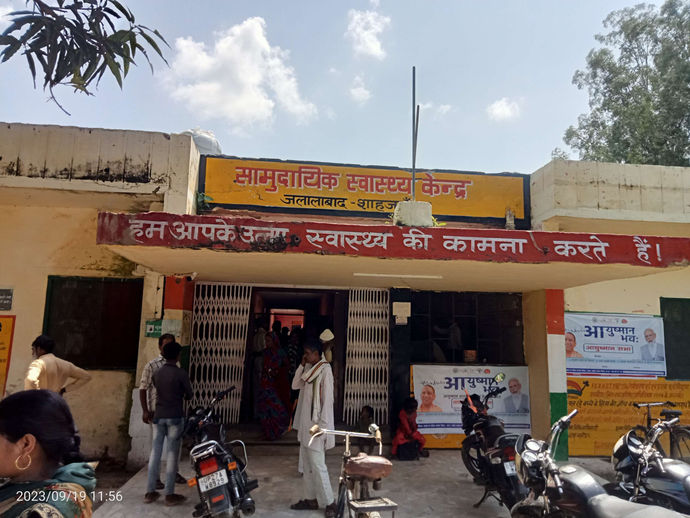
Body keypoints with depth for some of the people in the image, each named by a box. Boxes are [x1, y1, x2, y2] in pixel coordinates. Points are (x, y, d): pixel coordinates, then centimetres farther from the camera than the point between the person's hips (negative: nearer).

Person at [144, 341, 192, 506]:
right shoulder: (181, 374, -12)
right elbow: (189, 395, -3)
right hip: (175, 417, -5)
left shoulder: (156, 373, 4)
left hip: (158, 416, 5)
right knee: (172, 454, 0)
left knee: (155, 452, 10)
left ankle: (150, 492, 16)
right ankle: (169, 494, 5)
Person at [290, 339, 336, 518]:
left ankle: (330, 503, 5)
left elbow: (327, 399, -18)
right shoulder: (310, 370, 10)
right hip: (306, 424, 9)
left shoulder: (325, 370, -16)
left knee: (317, 465, -6)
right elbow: (295, 385, 12)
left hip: (316, 426, -9)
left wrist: (322, 426, -20)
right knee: (307, 464, 15)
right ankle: (311, 499, 25)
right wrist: (302, 365, 1)